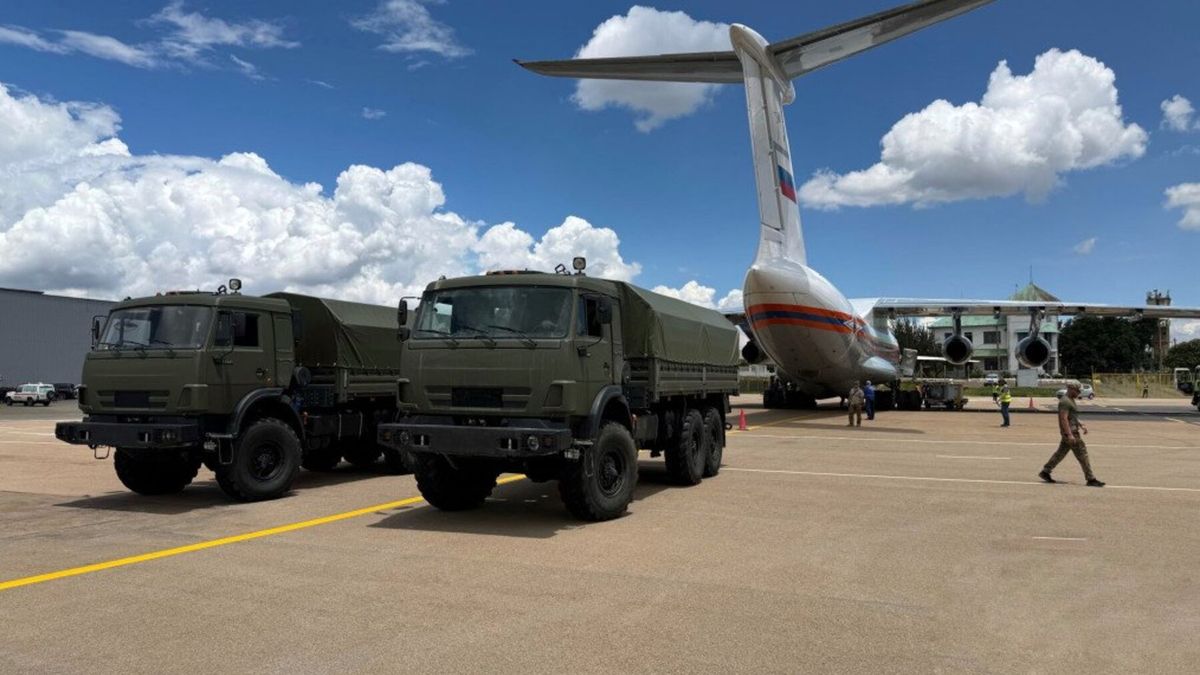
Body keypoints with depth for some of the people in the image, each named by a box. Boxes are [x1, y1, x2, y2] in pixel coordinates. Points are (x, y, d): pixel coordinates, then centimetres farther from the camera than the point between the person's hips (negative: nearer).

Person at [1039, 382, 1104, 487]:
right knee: (1082, 454, -7)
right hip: (1070, 432, -11)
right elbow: (1064, 419, -24)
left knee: (1060, 453, 12)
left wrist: (1081, 426, 17)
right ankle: (1091, 479, -2)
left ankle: (1045, 472, 16)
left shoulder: (1070, 401, 16)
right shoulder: (1065, 402, -17)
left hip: (1072, 431, 11)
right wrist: (1069, 434, -27)